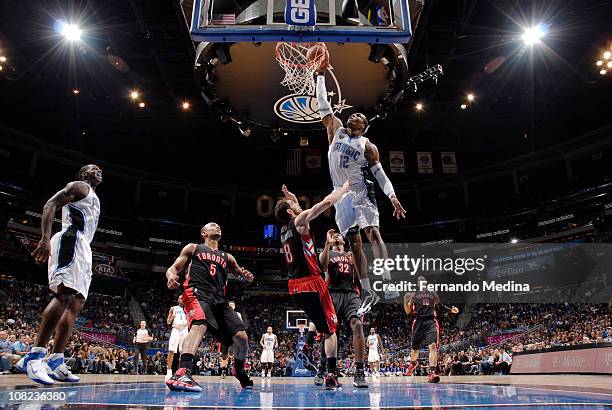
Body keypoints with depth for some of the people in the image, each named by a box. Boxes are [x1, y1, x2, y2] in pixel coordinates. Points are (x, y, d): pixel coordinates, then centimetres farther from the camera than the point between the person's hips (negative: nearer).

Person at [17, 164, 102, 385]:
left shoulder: (93, 198, 32)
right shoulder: (79, 186, 6)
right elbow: (50, 205, -8)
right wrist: (45, 238, -22)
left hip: (82, 248, 10)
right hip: (70, 241, -10)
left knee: (76, 304, 2)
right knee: (65, 295, -23)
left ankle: (55, 362, 1)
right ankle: (34, 356, -26)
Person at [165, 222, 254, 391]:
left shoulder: (226, 257, 27)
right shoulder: (193, 248, 17)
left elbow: (241, 273, 28)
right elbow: (173, 268, 11)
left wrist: (247, 276, 1)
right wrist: (171, 277, -14)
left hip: (219, 300, 5)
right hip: (197, 294, -5)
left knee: (242, 336, -4)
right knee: (199, 325, -37)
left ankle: (239, 371, 24)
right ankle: (182, 373, -48)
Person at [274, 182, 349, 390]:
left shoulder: (284, 229, 14)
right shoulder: (299, 221, -7)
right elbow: (327, 202, -10)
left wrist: (289, 198, 35)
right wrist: (345, 186, 3)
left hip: (294, 286, 8)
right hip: (311, 282, -8)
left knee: (317, 318, 32)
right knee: (330, 329, 3)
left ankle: (307, 348, 13)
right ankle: (331, 376, 0)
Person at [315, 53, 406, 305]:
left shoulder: (368, 146, 4)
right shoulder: (336, 130, 13)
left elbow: (380, 174, 1)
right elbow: (323, 107, 12)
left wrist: (392, 196, -13)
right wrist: (320, 76, 10)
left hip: (361, 193, -3)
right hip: (341, 196, 3)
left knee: (373, 233, -18)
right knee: (354, 243, 2)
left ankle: (388, 282, -21)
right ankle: (368, 294, 5)